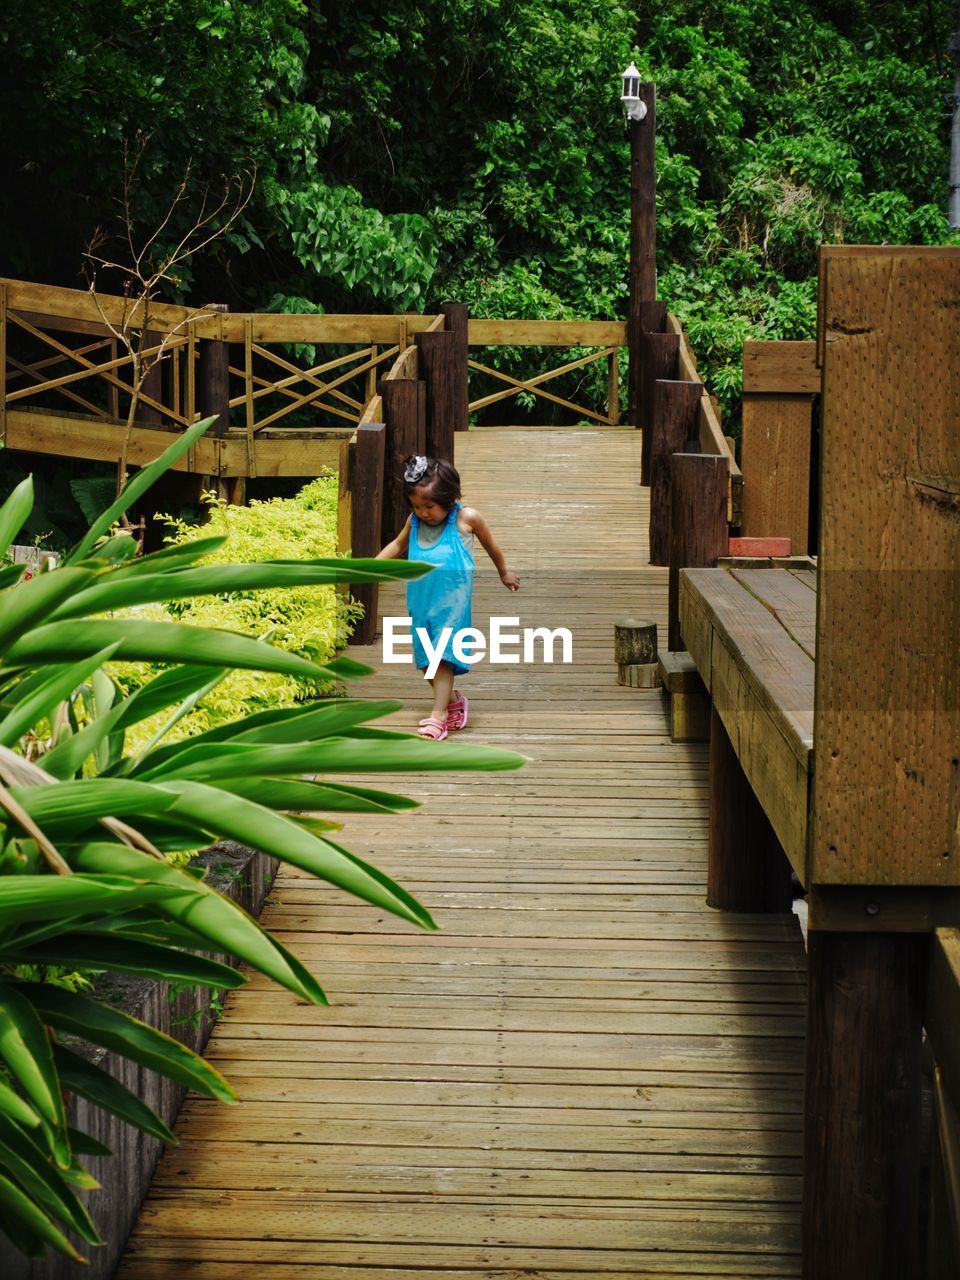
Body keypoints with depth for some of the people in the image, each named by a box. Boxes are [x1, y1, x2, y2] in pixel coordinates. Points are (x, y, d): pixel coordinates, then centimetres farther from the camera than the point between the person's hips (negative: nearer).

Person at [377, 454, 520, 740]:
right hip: (421, 600, 5)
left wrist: (504, 572, 25)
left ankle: (438, 717, -12)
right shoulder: (414, 522, 3)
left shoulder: (466, 519, -7)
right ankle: (454, 701, 29)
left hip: (451, 601, -5)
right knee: (425, 660, 9)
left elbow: (490, 545, 11)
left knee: (442, 655, -12)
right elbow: (398, 546, 22)